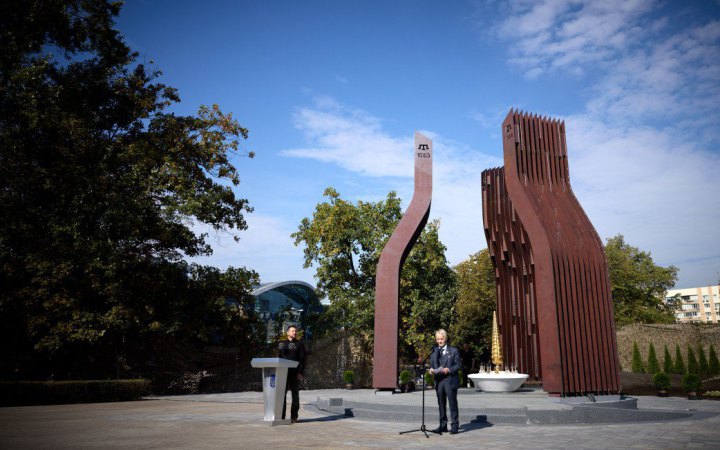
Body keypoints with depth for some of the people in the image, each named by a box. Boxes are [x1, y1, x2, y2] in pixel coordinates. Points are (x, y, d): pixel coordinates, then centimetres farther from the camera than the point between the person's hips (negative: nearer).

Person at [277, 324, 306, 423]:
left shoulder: (300, 344, 4)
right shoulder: (282, 344, 12)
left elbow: (302, 359, -2)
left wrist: (300, 373, -11)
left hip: (295, 373, -2)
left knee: (295, 395, 1)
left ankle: (294, 417, 6)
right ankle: (281, 416, 7)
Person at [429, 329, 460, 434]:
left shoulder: (453, 351, 2)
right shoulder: (434, 351, 15)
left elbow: (458, 365, -1)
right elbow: (431, 364, 16)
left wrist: (449, 369, -17)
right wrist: (431, 369, -6)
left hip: (450, 381, -4)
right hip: (438, 381, 4)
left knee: (452, 404, -2)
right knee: (441, 404, 10)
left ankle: (454, 426, 4)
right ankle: (443, 425, 18)